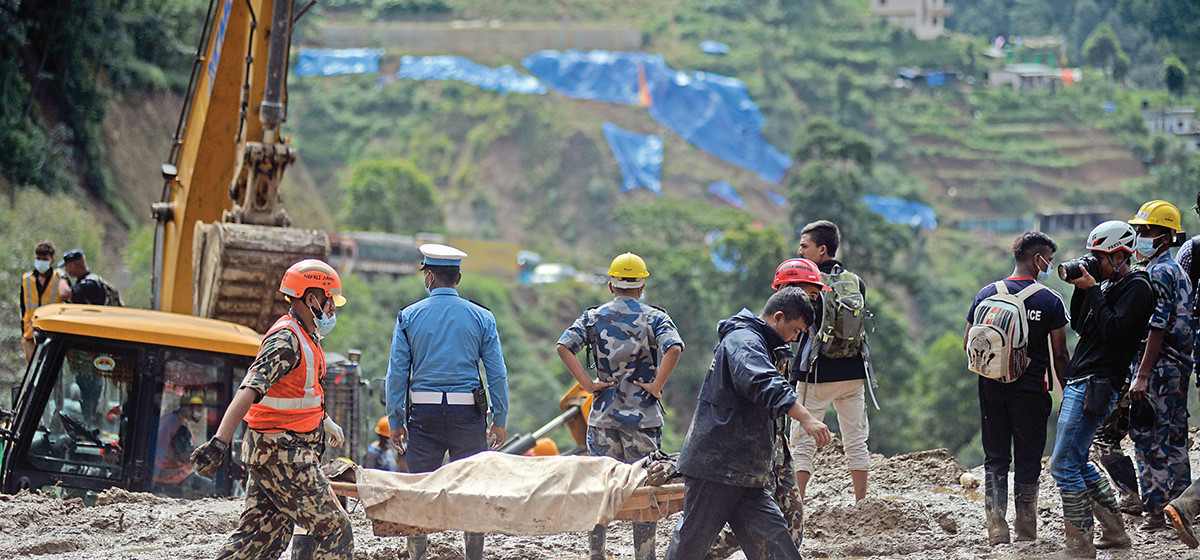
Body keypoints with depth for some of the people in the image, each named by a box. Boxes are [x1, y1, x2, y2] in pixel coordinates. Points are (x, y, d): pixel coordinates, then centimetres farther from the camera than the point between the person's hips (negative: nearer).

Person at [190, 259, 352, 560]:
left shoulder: (305, 337, 14)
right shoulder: (286, 339, -18)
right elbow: (249, 390, -28)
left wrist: (325, 422, 49)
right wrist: (219, 442, -38)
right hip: (282, 453, -10)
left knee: (259, 532, 9)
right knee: (333, 530, -5)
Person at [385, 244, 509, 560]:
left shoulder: (408, 317, 2)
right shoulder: (481, 318, 3)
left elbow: (397, 374, 1)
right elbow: (497, 374, 2)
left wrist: (395, 421, 7)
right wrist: (500, 420, 7)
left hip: (424, 415, 0)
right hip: (467, 414, 0)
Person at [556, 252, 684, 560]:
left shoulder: (593, 317, 6)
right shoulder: (655, 318, -1)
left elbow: (564, 346, -8)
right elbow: (673, 349, -20)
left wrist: (587, 383, -5)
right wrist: (655, 387, -12)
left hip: (603, 415, 2)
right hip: (642, 415, -2)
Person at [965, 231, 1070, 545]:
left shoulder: (987, 294, 2)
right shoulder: (1050, 300, -7)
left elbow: (968, 343, 6)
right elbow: (1059, 354, -5)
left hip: (991, 388, 3)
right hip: (1031, 390, -3)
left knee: (995, 460, 9)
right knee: (1027, 460, 7)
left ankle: (996, 530, 3)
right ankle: (1025, 530, 9)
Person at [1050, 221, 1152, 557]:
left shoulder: (1137, 287, -9)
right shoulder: (1109, 283, 18)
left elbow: (1113, 331, -20)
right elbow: (1080, 326, 19)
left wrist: (1092, 290, -14)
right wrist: (1081, 288, 7)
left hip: (1095, 386, -10)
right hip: (1079, 383, 10)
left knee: (1063, 466, -12)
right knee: (1078, 463, 15)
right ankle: (1115, 532, 22)